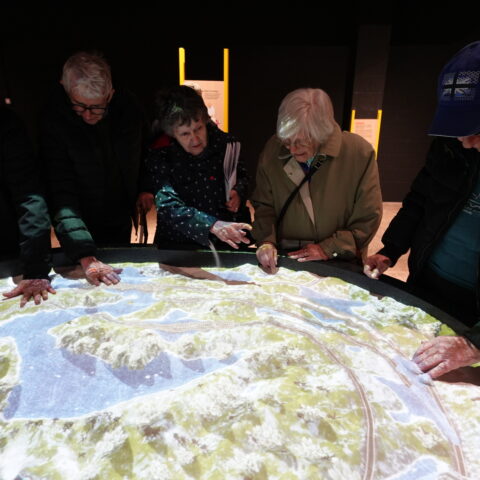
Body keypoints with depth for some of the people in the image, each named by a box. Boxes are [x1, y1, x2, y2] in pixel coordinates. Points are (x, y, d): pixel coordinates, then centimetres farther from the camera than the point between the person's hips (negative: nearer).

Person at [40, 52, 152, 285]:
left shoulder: (128, 107, -13)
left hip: (121, 221, 3)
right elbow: (61, 194, -31)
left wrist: (145, 186, 3)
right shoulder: (54, 120, -24)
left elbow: (142, 149, 10)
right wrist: (86, 257, -41)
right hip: (82, 225, -3)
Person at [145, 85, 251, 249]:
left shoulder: (226, 143, -2)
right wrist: (212, 226, -35)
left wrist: (238, 193, -6)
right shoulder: (159, 157, -9)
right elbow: (168, 207, -21)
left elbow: (242, 175, 17)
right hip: (179, 245, -1)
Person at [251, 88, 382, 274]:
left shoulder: (360, 152, -9)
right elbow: (264, 205, 6)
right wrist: (266, 241, -10)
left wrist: (328, 249, -11)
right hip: (283, 260, 1)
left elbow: (368, 218, -3)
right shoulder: (272, 149, -3)